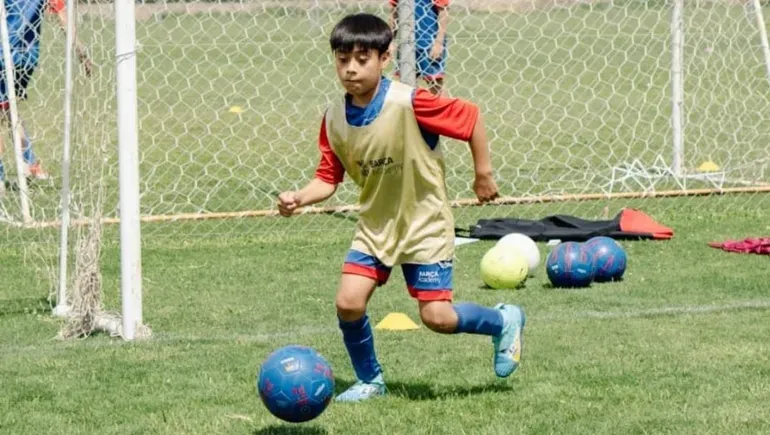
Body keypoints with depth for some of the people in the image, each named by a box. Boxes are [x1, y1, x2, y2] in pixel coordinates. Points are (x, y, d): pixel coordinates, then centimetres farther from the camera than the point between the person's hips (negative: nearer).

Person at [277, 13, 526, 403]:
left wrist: (484, 173, -6)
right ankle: (370, 381, 16)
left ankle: (503, 322, 25)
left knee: (437, 317, -6)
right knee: (348, 302, -9)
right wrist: (300, 198, -21)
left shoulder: (409, 103, -24)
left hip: (425, 224, -5)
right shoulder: (334, 119, -8)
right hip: (375, 225, 5)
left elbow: (470, 117, -14)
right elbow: (329, 177, -2)